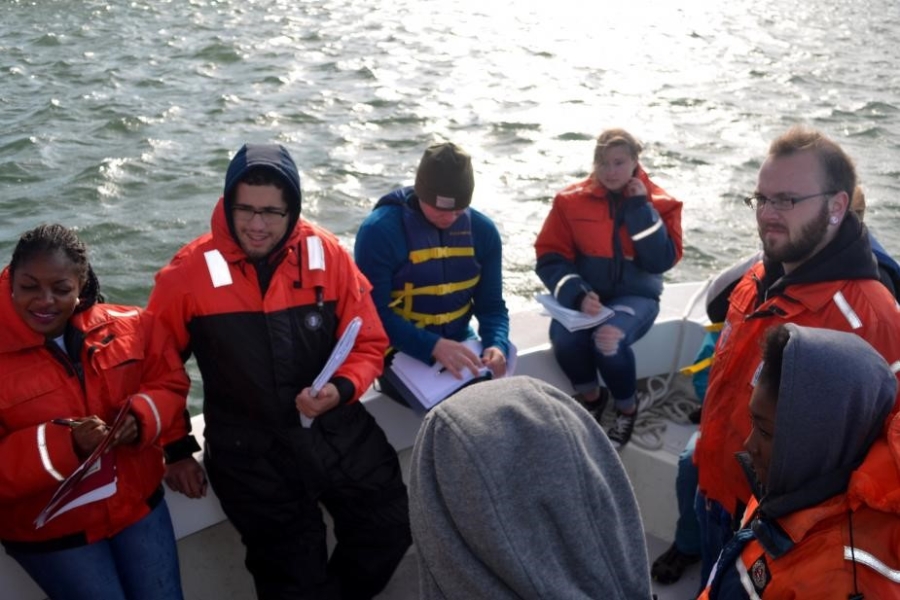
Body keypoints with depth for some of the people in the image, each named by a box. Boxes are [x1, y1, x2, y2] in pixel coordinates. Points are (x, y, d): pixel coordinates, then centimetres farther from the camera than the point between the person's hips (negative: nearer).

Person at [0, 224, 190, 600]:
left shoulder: (129, 326, -7)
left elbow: (169, 384, 4)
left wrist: (142, 417, -17)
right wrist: (63, 444, -31)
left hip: (138, 504, 3)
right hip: (50, 531, -3)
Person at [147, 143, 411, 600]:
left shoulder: (327, 254, -5)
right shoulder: (190, 271, -9)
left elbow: (368, 344, 2)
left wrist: (341, 390, -18)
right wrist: (174, 450, 4)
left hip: (340, 431, 2)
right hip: (251, 449, -2)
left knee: (391, 529, 3)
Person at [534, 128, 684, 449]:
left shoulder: (659, 203, -2)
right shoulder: (572, 199, -3)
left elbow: (662, 261, -14)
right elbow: (550, 258, -6)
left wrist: (640, 207, -15)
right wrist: (579, 295, -23)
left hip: (635, 296, -1)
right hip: (585, 294, 1)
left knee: (608, 339, -33)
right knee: (564, 337, -31)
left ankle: (627, 408, 0)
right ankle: (590, 397, 3)